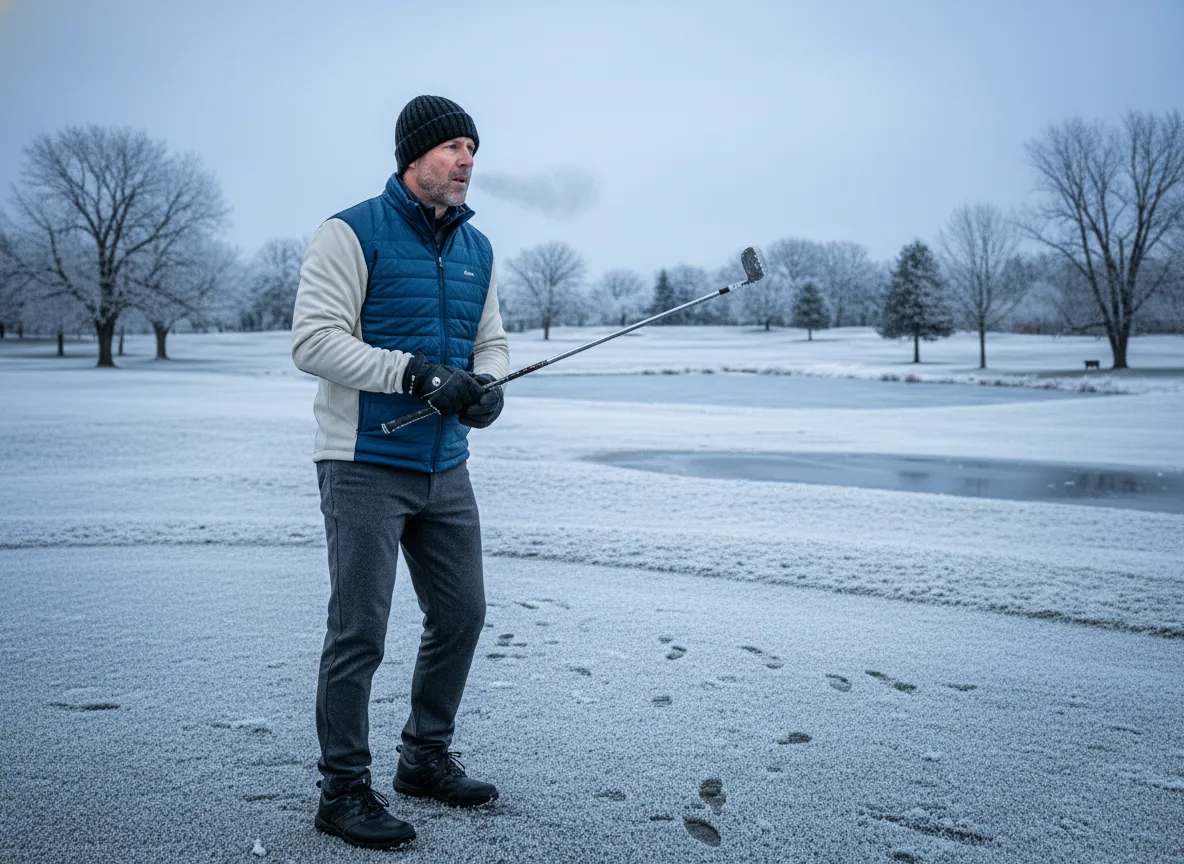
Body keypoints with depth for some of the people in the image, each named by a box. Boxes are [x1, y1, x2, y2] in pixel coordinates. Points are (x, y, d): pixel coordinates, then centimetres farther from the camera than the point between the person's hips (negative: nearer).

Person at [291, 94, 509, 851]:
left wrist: (487, 384, -5)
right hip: (366, 467, -7)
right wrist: (416, 373, -24)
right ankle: (344, 789, 13)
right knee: (360, 633, -3)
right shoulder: (353, 234, -9)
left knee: (461, 616, 13)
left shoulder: (478, 249, 12)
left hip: (446, 469, 7)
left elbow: (491, 341, 18)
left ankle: (426, 758, 32)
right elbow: (314, 338, -16)